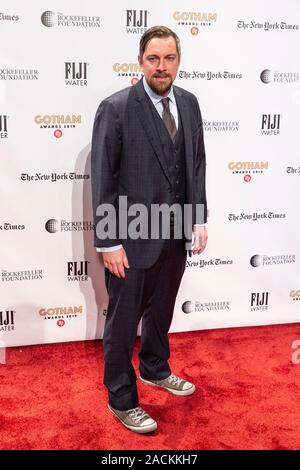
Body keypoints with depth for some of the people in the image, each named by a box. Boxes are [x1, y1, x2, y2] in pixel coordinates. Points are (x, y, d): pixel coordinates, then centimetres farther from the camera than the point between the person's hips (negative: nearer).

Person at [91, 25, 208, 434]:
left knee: (161, 310, 24)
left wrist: (199, 219, 4)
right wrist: (108, 243, -14)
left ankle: (155, 369, 49)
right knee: (123, 321, 10)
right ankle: (121, 400, 30)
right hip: (133, 237, -5)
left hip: (176, 234, 6)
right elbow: (102, 180, -13)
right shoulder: (115, 108, -14)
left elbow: (197, 164, 10)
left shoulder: (189, 103, 4)